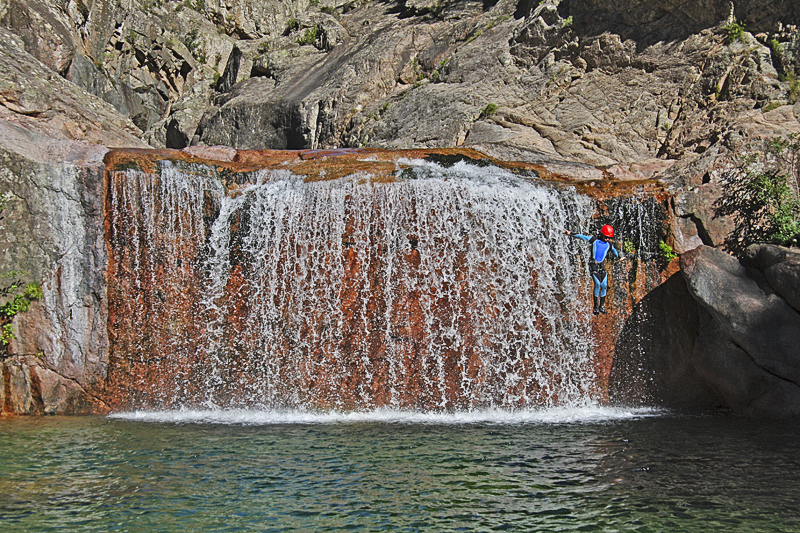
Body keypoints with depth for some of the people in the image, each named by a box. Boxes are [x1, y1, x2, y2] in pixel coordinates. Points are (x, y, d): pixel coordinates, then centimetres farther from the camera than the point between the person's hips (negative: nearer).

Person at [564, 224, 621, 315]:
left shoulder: (609, 245, 9)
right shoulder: (594, 240, -2)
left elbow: (614, 251, 30)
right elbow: (582, 236, -1)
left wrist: (619, 257, 48)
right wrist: (570, 233, -6)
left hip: (602, 266, 4)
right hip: (594, 266, -4)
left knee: (604, 286, -2)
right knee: (597, 284, -17)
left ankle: (602, 306, 14)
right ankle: (596, 307, -9)